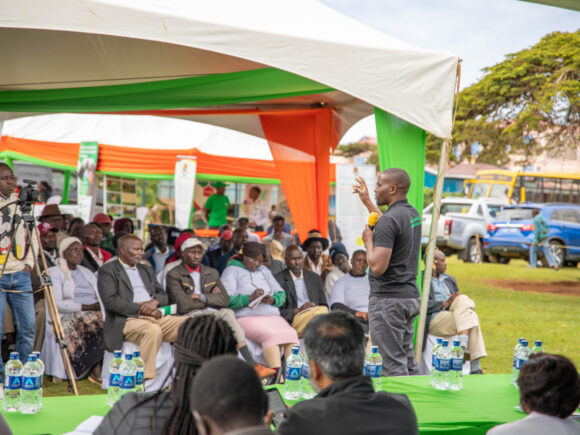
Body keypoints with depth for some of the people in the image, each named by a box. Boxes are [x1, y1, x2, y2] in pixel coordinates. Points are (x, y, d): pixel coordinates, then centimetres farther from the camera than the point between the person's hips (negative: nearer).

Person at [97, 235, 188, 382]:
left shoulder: (146, 270, 28)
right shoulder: (108, 271, 6)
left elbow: (163, 295, 21)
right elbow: (111, 302, -8)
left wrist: (154, 301, -4)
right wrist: (141, 309, -14)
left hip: (155, 317, 7)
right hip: (127, 320, -6)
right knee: (153, 330, -39)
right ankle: (145, 379, -36)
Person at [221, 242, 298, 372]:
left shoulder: (264, 270, 28)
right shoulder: (232, 271, 10)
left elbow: (281, 294, 21)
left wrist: (273, 300, -2)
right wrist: (249, 298, -15)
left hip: (273, 316, 5)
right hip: (248, 317, -5)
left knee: (291, 334, -27)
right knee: (270, 335, -35)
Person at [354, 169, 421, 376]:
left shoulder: (389, 220, -18)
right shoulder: (412, 214, 10)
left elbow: (378, 267, -23)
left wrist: (368, 240, -7)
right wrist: (367, 201, 39)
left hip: (388, 299, -9)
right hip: (410, 295, 9)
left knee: (393, 364, -5)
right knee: (407, 361, 14)